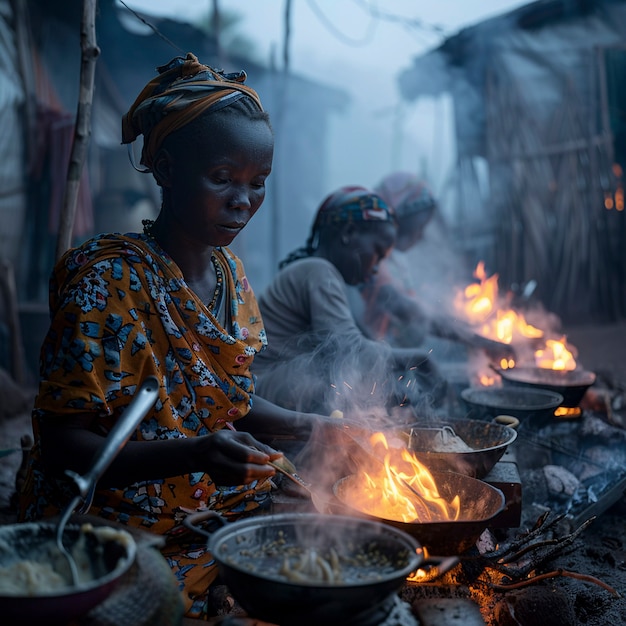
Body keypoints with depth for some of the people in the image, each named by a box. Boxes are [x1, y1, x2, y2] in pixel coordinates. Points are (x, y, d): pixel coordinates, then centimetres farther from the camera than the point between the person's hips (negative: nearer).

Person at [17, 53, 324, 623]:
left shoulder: (230, 273, 6)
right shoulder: (107, 280, -16)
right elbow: (64, 447, -17)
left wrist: (302, 425, -1)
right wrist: (192, 455, -32)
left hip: (222, 529, 7)